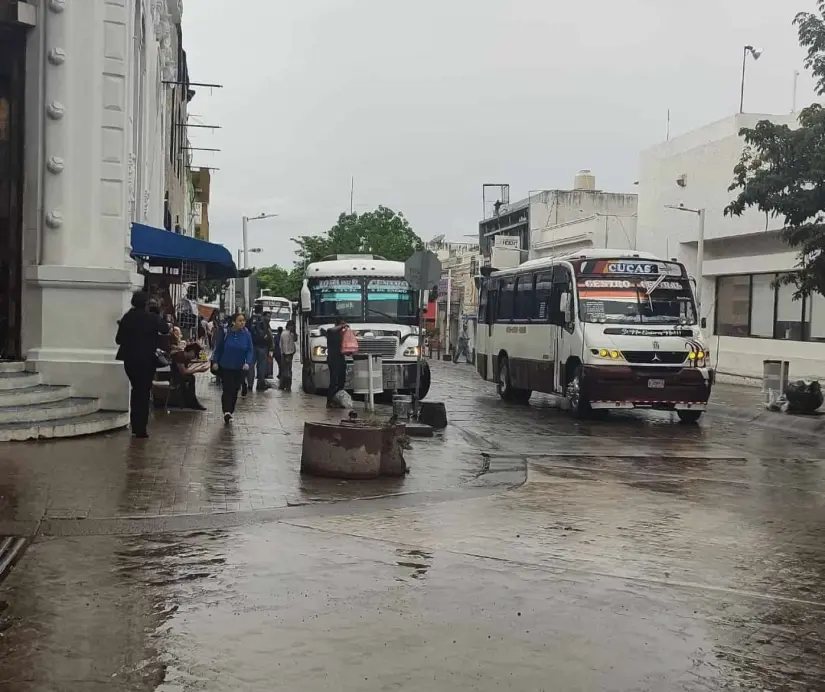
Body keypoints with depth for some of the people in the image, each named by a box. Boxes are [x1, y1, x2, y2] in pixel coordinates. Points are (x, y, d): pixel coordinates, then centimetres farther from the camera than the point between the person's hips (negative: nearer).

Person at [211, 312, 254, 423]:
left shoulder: (246, 335, -6)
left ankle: (230, 411, 24)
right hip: (226, 367, -2)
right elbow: (219, 348, 1)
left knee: (235, 390, 11)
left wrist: (248, 363, -21)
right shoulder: (227, 333, -8)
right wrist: (215, 361, -5)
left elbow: (250, 350, -6)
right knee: (227, 389, -11)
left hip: (240, 368, 2)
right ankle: (226, 412, -17)